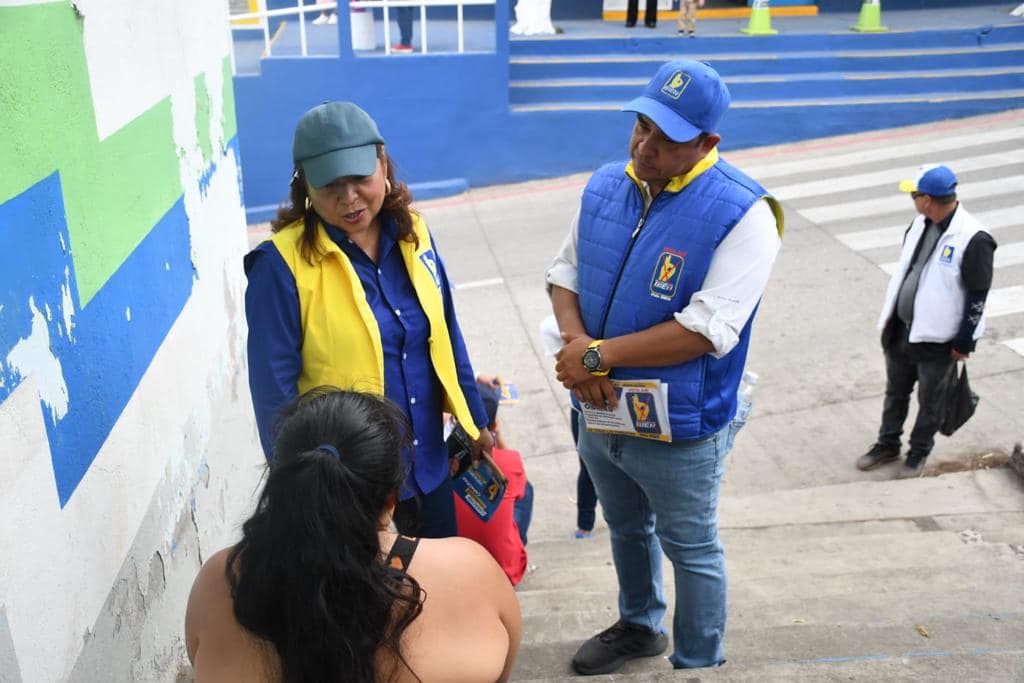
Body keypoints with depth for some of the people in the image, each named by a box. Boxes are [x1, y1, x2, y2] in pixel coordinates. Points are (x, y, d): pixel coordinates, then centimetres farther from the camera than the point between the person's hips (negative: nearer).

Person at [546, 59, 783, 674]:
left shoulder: (742, 213, -22)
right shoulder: (605, 186, -3)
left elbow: (706, 331, -27)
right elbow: (565, 273, 5)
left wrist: (598, 356, -24)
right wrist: (576, 343, -15)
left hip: (679, 431, -6)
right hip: (600, 412, 6)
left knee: (692, 552, 16)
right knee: (627, 530, 28)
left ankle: (699, 664, 41)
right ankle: (640, 627, 55)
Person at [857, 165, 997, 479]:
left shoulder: (973, 239, -22)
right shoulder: (920, 224, 0)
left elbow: (978, 296, -16)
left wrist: (964, 342, -12)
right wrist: (889, 315, 15)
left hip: (936, 338, -6)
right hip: (900, 330, 7)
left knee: (929, 401, 13)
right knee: (895, 392, 21)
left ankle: (919, 453, 33)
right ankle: (887, 445, 39)